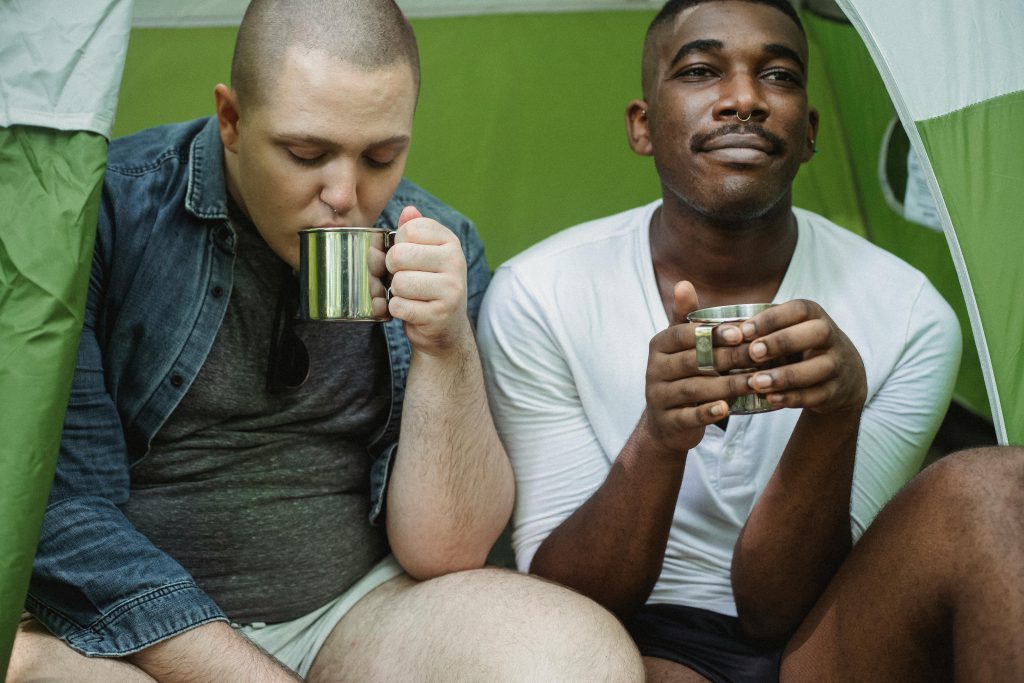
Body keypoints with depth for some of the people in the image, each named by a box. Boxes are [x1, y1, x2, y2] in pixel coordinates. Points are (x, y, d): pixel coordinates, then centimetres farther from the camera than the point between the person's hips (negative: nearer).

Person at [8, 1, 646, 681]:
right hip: (117, 622, 0)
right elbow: (64, 511, -14)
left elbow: (443, 554, -6)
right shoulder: (108, 210, -11)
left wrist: (448, 350, -21)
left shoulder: (441, 251, -3)